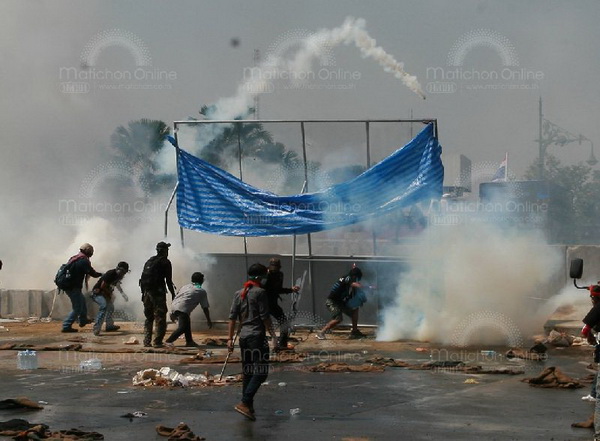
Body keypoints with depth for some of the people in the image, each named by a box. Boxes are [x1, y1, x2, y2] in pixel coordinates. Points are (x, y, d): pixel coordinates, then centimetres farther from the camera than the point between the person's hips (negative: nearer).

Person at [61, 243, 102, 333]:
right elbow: (92, 273, -13)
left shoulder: (73, 258, 12)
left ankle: (83, 320, 43)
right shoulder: (84, 261, -15)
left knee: (82, 301, 29)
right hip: (74, 287, -10)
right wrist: (100, 274, 7)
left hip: (68, 286, 10)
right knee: (77, 308, -2)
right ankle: (66, 326, -5)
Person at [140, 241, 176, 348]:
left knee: (149, 318, 14)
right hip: (158, 292, -7)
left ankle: (147, 342, 11)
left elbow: (143, 278, 16)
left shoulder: (149, 261, 17)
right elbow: (168, 280, -8)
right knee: (160, 319, -2)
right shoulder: (165, 262, -4)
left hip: (147, 292, 7)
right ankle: (157, 342, -8)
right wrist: (173, 294, -1)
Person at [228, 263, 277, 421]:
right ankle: (245, 403, -20)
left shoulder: (238, 294, 12)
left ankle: (248, 407, 16)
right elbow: (265, 317, -11)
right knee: (261, 371, -8)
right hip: (257, 336, -8)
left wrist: (230, 338, 12)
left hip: (243, 336, 8)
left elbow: (232, 317, 10)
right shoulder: (259, 292, -8)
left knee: (247, 372, 13)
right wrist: (273, 335, -6)